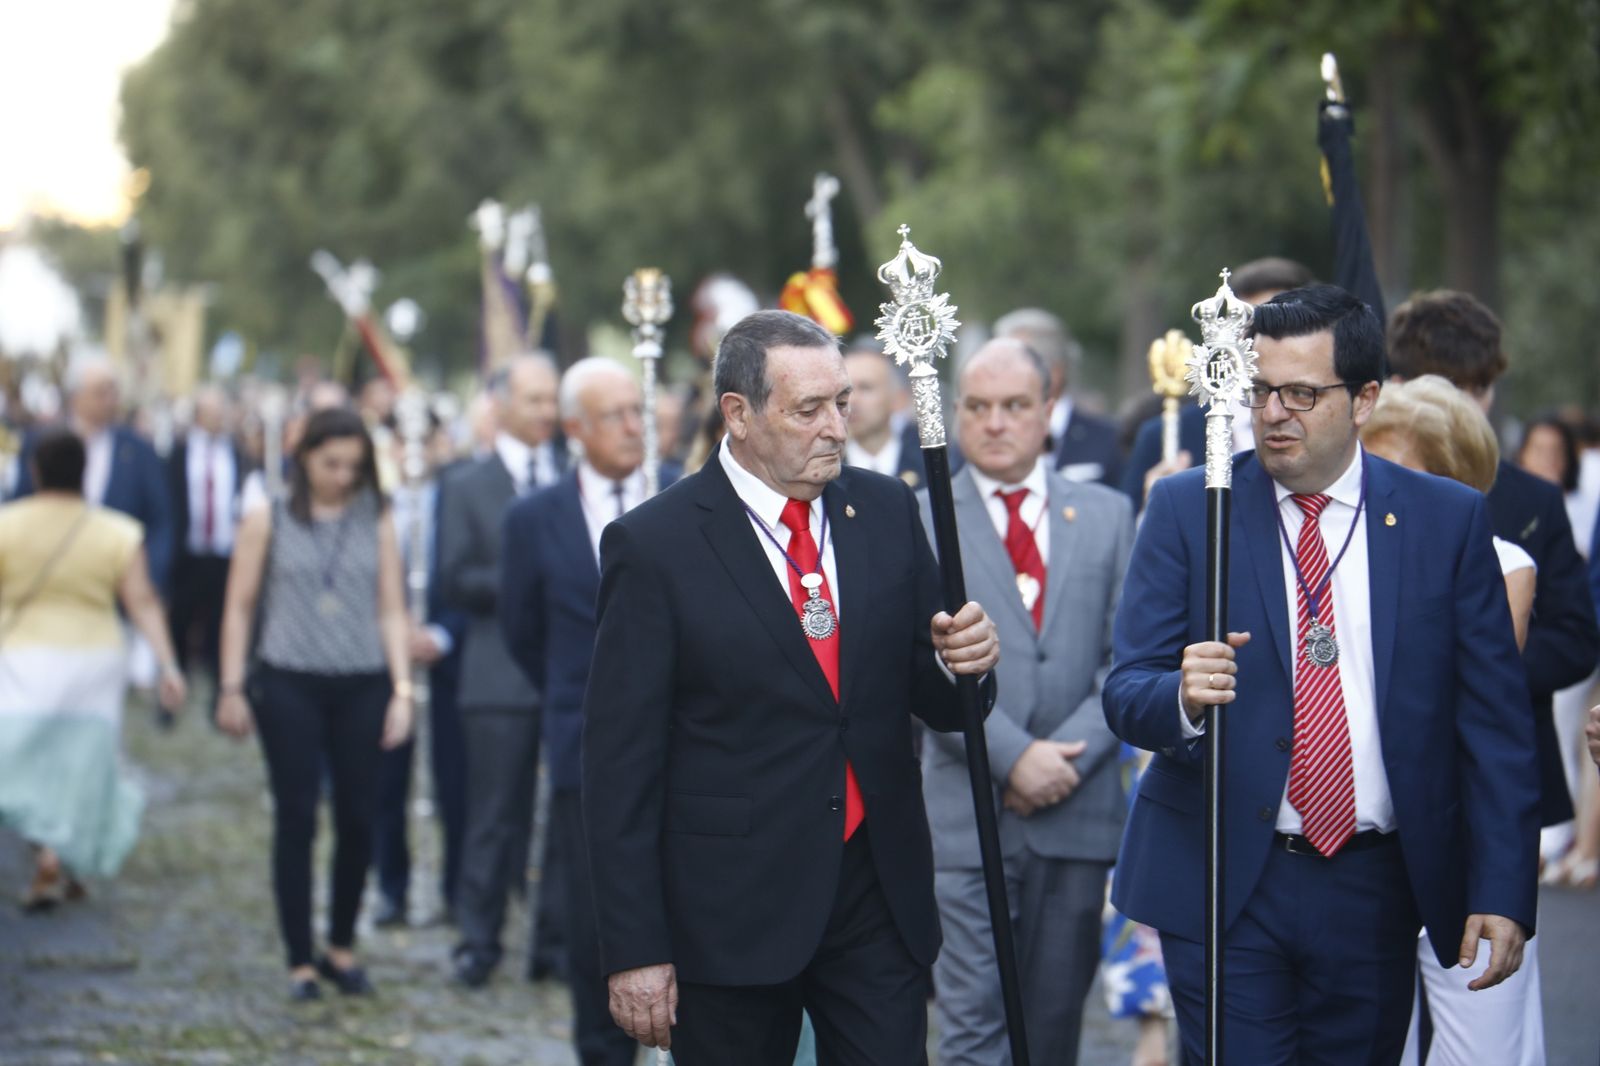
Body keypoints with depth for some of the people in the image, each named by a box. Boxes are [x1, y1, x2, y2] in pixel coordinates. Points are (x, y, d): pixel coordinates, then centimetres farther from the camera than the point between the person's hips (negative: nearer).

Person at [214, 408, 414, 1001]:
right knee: (296, 820, -1)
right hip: (289, 685, -1)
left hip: (362, 688, 2)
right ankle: (300, 961, 6)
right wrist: (232, 688, 3)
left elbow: (392, 612, 8)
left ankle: (341, 948, 19)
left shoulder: (376, 524, 7)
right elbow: (239, 608, 6)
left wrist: (402, 688, 1)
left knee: (359, 818, 2)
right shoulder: (268, 522, 3)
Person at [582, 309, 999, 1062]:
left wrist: (962, 665, -13)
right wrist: (634, 950, -12)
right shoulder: (653, 545, -8)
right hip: (732, 910, -3)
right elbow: (620, 765, -8)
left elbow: (932, 702, 12)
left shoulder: (886, 511, 5)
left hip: (879, 893, 3)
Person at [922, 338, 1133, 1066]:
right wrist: (1013, 756, -14)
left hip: (1078, 808, 3)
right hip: (968, 812, -3)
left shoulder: (1107, 515, 11)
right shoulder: (922, 521, 2)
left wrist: (1070, 754, -8)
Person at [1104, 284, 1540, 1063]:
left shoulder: (1447, 520, 4)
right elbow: (1126, 693, -2)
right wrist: (1182, 697, -26)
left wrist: (1503, 891, -5)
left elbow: (1495, 724, 3)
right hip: (1223, 883, -1)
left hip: (1375, 889, 1)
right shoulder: (1186, 509, 2)